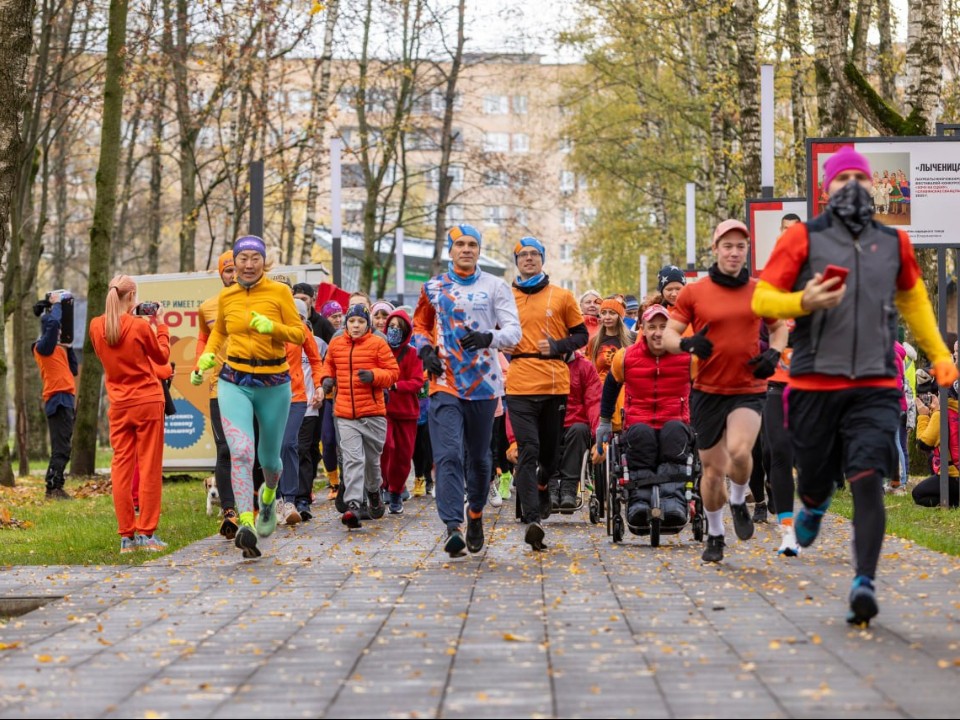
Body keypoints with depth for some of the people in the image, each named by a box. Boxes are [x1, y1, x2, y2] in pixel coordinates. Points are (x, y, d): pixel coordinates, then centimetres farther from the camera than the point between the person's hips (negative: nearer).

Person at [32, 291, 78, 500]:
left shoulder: (58, 349, 19)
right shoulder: (43, 346, -7)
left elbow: (73, 370, 21)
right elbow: (52, 322, -23)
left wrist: (68, 348, 16)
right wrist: (56, 304, -7)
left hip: (66, 399, 9)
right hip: (58, 399, -9)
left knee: (63, 448, 11)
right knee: (61, 448, -12)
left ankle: (56, 488, 13)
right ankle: (53, 488, -13)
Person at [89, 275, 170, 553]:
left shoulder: (96, 326, 0)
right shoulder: (140, 326, -12)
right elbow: (162, 356, 2)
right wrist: (159, 324, 10)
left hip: (118, 406, 4)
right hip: (147, 403, -4)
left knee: (121, 466, 5)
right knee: (149, 467, 1)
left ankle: (126, 535, 4)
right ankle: (146, 533, 0)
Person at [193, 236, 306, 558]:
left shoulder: (279, 291, -4)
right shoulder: (226, 296, 5)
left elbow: (300, 333, -4)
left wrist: (272, 327, -22)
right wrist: (207, 355, 5)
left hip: (274, 383, 0)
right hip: (234, 382, 1)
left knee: (269, 458, 15)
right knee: (241, 453, -20)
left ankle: (268, 495, 50)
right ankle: (246, 525, -27)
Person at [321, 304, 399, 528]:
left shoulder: (377, 344, -2)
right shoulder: (335, 344, 7)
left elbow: (393, 372, -2)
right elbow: (329, 365, 26)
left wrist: (373, 375, -18)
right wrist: (327, 378, 6)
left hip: (373, 411, -1)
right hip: (345, 414, 1)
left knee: (372, 458, 14)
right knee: (352, 459, -11)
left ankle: (373, 492, 42)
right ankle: (353, 505, -18)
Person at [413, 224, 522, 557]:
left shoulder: (495, 286, 4)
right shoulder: (433, 288, 9)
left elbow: (513, 331, -4)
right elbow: (420, 326, 22)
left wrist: (489, 337, -25)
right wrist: (425, 350, 2)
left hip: (484, 383, 0)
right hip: (444, 383, 0)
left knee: (479, 457, 12)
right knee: (448, 455, -15)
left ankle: (476, 514, 34)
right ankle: (453, 527, -21)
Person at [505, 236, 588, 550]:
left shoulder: (562, 297, 7)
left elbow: (581, 335, 11)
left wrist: (558, 346, -8)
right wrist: (503, 343, -3)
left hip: (555, 384, 1)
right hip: (520, 386, -1)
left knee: (551, 450, 14)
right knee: (528, 451, -12)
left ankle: (542, 487, 46)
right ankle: (532, 519, -18)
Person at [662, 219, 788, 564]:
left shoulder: (760, 292, 4)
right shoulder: (693, 293, 0)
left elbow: (779, 327, 19)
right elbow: (668, 334, 1)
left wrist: (773, 353, -1)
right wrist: (687, 344, -21)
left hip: (749, 389, -1)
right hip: (707, 391, 1)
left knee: (739, 450, -25)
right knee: (713, 468, 6)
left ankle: (739, 502, 7)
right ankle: (714, 535, 28)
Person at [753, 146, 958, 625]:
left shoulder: (893, 243, 13)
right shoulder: (802, 239, 3)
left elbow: (912, 298, 30)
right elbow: (761, 299, 1)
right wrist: (803, 302, -19)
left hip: (875, 388, 1)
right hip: (814, 385, -1)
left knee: (868, 481, -16)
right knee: (815, 479, 8)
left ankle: (865, 582, -19)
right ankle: (814, 505, 46)